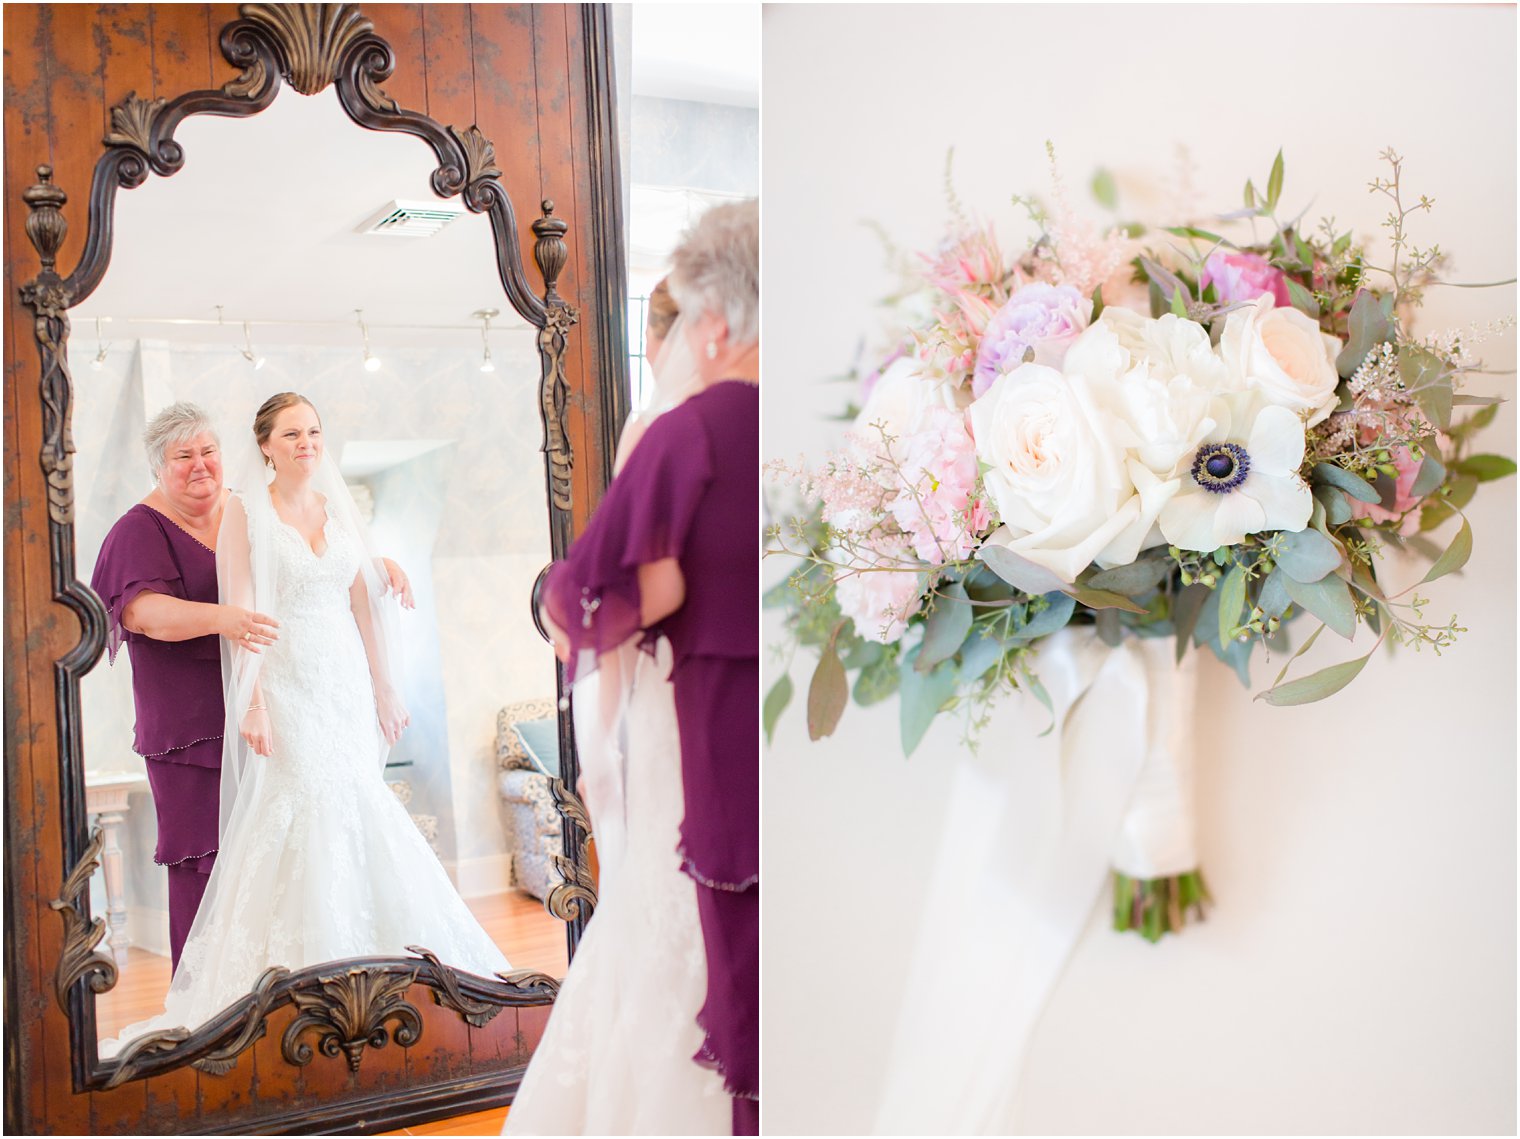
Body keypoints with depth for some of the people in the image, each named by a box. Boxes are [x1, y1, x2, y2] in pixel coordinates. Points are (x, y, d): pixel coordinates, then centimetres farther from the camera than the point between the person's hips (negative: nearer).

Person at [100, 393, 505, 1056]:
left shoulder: (340, 510, 12)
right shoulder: (245, 511, -1)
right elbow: (241, 611, -7)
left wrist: (384, 688, 11)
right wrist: (252, 701, -15)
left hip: (346, 680, 4)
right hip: (286, 683, -4)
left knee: (359, 811, 2)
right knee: (300, 807, -10)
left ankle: (366, 966, 13)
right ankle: (304, 969, 1)